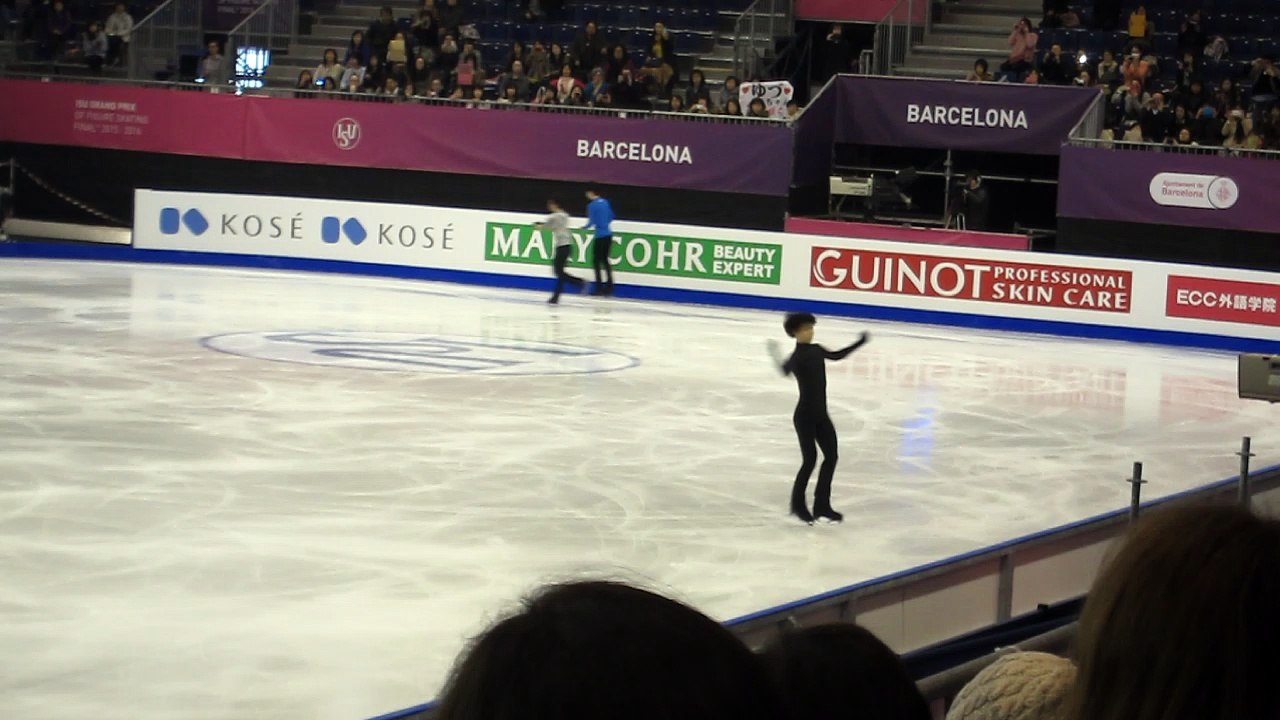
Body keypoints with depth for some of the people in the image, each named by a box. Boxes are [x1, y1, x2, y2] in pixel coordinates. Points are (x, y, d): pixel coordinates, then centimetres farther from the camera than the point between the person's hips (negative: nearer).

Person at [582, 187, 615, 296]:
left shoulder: (592, 205, -13)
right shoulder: (605, 202, 9)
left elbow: (592, 221, -14)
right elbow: (611, 217, 16)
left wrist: (585, 227, 5)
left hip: (600, 235, -7)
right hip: (608, 234, 7)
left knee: (596, 261, 1)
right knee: (605, 259, 16)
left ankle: (599, 287, -2)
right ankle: (609, 286, 15)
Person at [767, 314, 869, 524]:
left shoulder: (816, 350, 8)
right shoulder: (797, 356, -15)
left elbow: (837, 355, 27)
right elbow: (786, 370, -35)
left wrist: (860, 342, 36)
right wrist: (777, 357, -55)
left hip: (821, 414, 8)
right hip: (805, 415, -8)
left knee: (832, 456, 7)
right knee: (810, 459, -6)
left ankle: (822, 505, 16)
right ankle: (797, 504, 14)